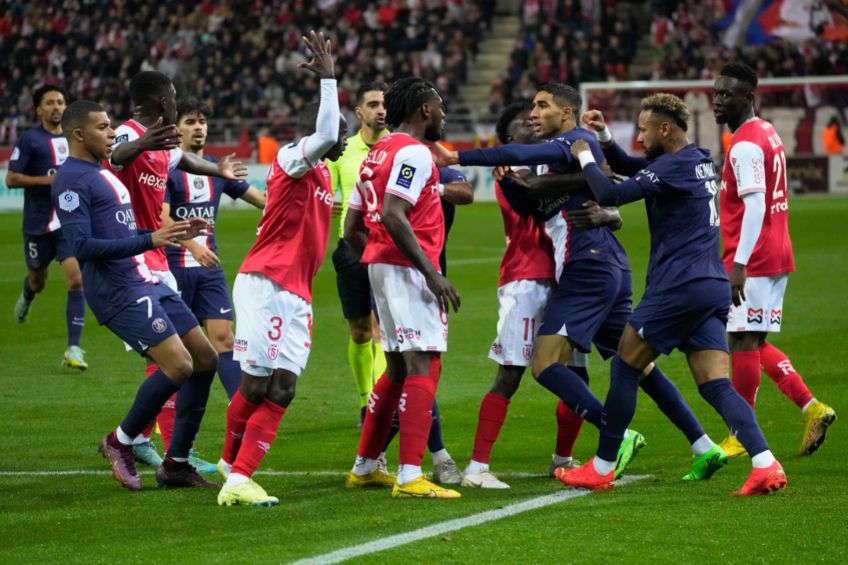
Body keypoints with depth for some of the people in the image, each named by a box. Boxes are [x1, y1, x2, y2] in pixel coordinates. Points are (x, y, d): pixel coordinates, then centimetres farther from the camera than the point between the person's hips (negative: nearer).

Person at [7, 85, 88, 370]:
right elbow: (11, 179, -10)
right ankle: (27, 296, 57)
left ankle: (73, 349, -13)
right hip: (38, 225, -2)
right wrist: (47, 180, -19)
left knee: (76, 280, -14)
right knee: (38, 280, 17)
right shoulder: (29, 139, -6)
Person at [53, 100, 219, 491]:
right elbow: (81, 246, -21)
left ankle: (175, 463, 13)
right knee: (179, 364, -20)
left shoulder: (101, 173, 20)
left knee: (204, 359, 6)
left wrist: (174, 233, 18)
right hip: (119, 292, -10)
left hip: (146, 280, 10)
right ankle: (120, 443, 0)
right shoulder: (71, 180, -11)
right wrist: (150, 240, -25)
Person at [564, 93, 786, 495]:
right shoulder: (699, 161, 17)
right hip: (713, 286, 9)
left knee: (624, 368, 5)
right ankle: (765, 466, -16)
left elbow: (611, 195, -14)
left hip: (680, 286, -9)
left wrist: (585, 157, 1)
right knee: (716, 386, 1)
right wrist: (604, 138, 16)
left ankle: (601, 469, 11)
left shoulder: (673, 167, -12)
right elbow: (629, 168, 30)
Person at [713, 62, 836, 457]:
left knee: (743, 342, -3)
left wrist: (739, 264, -27)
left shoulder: (745, 145, -15)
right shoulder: (768, 133, 15)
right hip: (776, 256, 10)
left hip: (753, 259, -10)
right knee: (753, 343, 15)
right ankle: (812, 409, 10)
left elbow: (755, 206, -23)